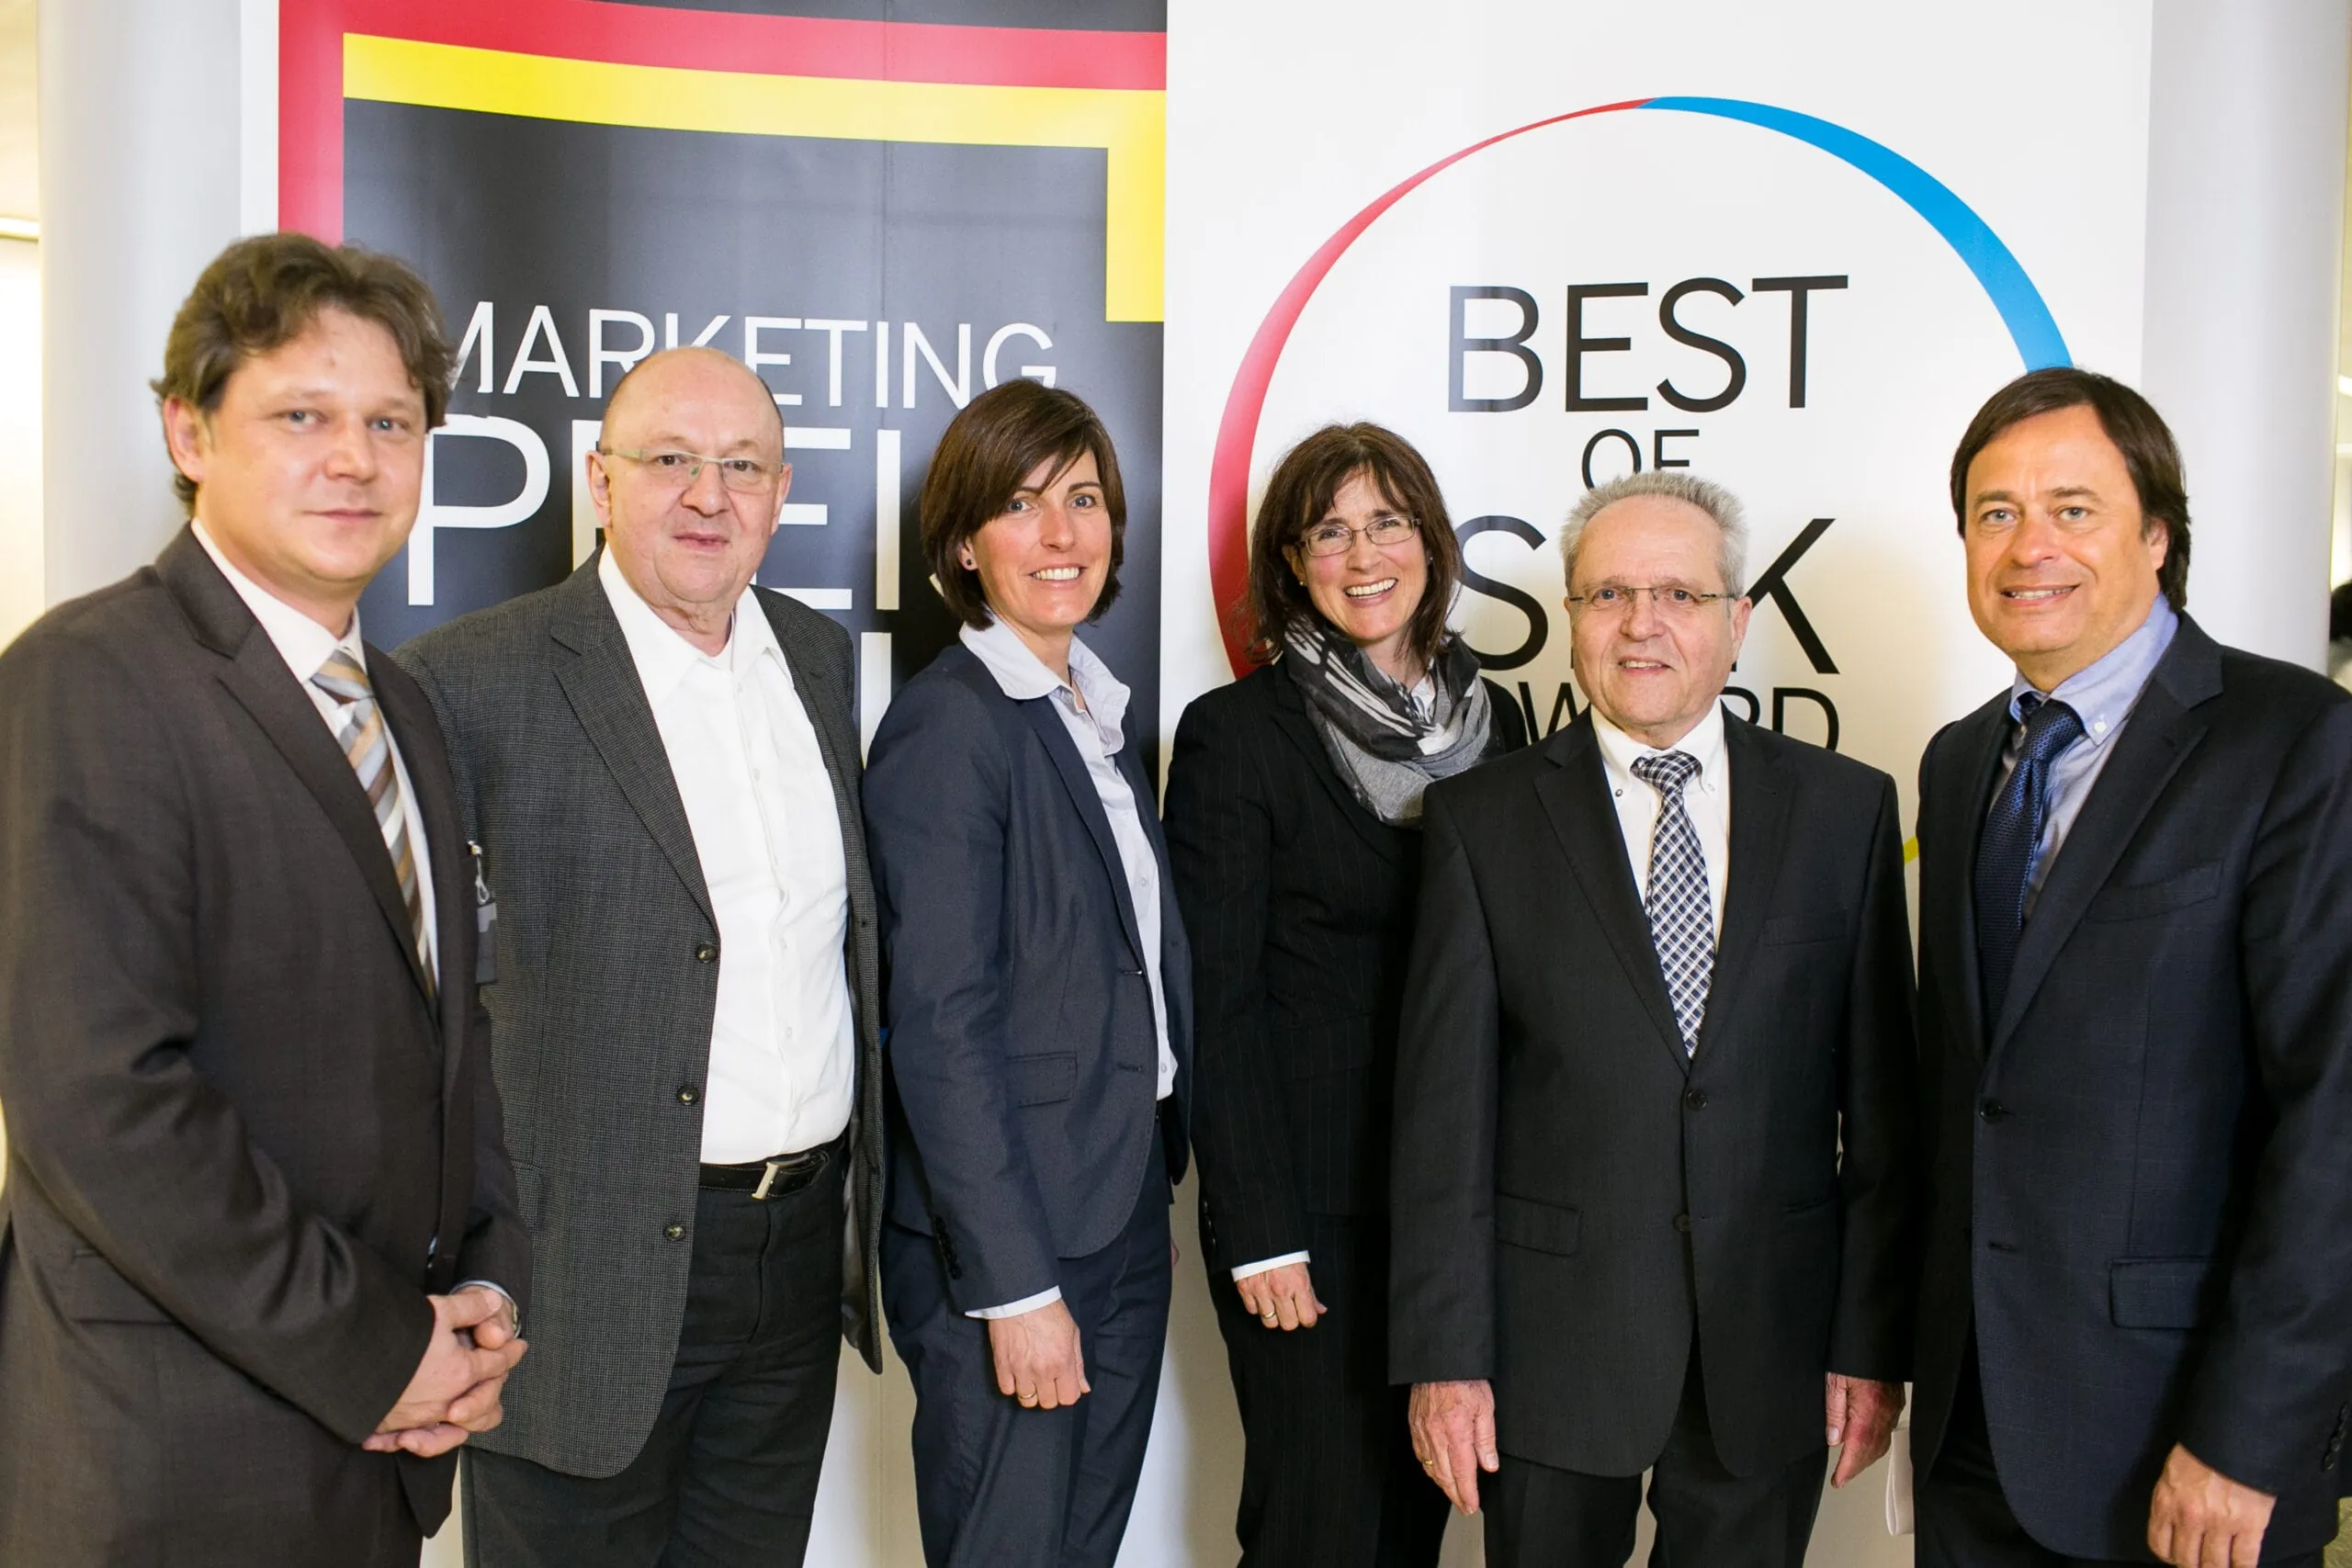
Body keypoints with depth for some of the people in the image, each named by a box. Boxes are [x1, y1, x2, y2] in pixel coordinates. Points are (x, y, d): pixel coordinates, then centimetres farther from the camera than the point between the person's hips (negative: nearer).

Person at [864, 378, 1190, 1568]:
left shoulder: (1100, 713, 11)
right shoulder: (947, 727, -14)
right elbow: (943, 1031, -18)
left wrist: (1160, 1171, 10)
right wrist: (1017, 1286, -18)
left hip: (1126, 1219, 8)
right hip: (1008, 1241, -8)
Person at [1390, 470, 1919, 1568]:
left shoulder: (1847, 808, 2)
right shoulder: (1481, 819, -2)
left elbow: (1881, 1098, 2)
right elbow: (1442, 1104, -4)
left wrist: (1876, 1338, 1)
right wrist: (1442, 1354, -7)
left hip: (1771, 1342, 1)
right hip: (1549, 1341, -1)